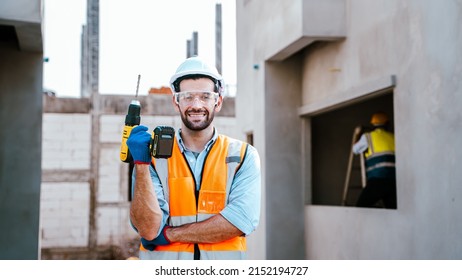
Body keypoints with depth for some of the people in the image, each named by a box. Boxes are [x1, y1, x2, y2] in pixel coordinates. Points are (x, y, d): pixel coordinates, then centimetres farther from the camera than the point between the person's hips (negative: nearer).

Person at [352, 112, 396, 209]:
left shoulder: (368, 137, 10)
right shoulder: (393, 137, 18)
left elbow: (355, 150, 25)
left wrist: (357, 135, 43)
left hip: (377, 180, -4)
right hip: (394, 181, 4)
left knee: (361, 208, 2)